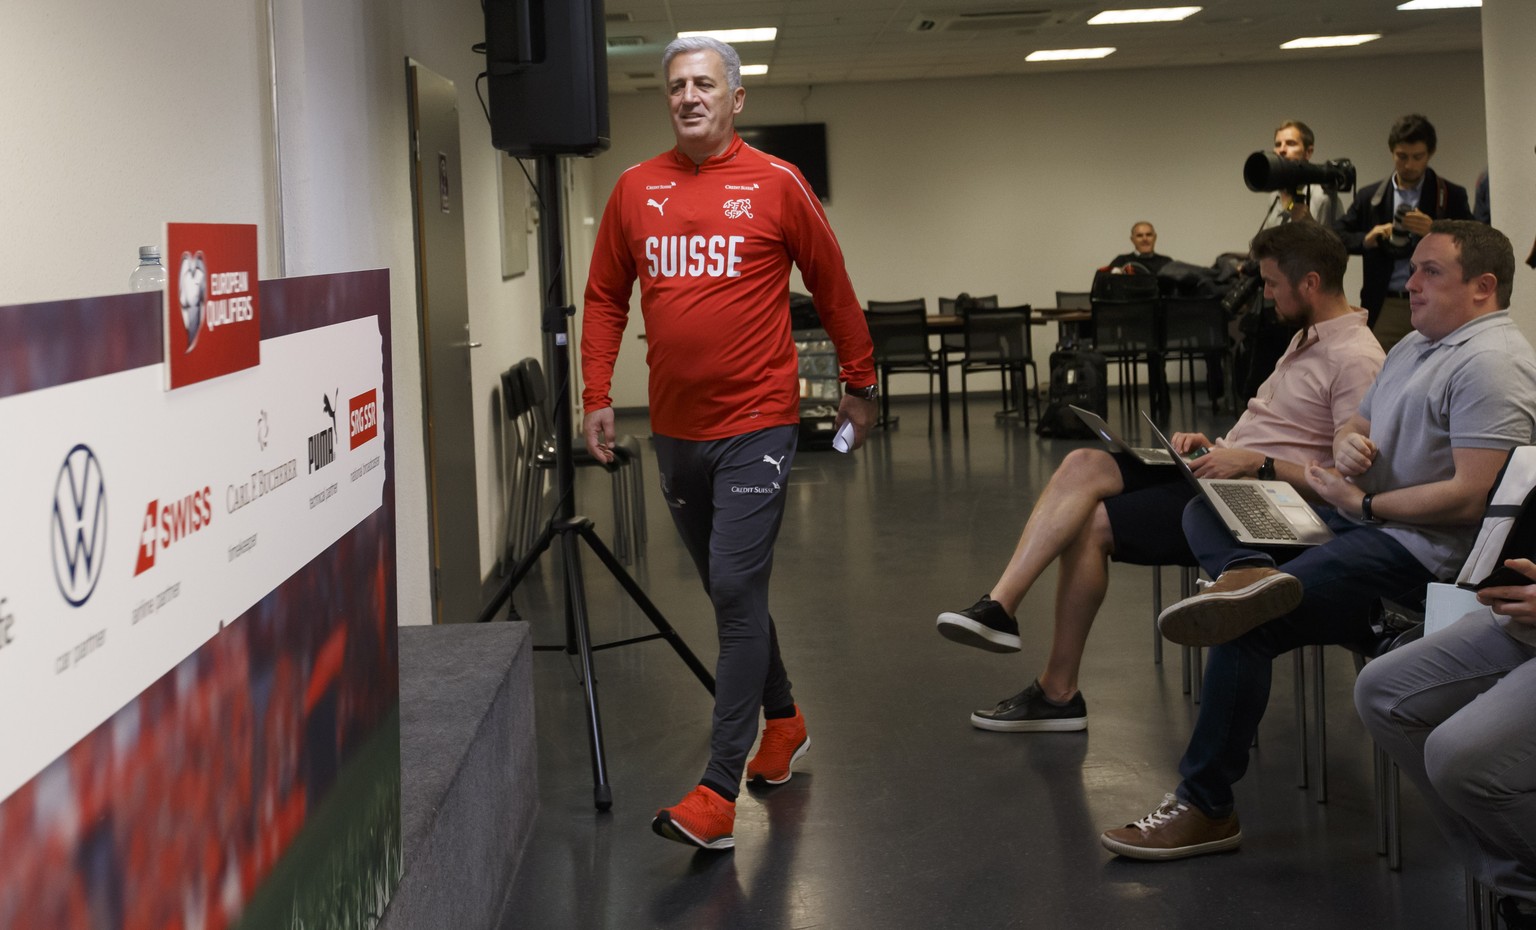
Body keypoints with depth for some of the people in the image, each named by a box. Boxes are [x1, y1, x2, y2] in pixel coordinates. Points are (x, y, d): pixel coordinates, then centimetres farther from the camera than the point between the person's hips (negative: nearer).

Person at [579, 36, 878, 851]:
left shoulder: (776, 185, -4)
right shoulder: (635, 189, 5)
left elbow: (833, 290, 4)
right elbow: (605, 297, 11)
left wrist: (859, 385, 8)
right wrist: (597, 397, 4)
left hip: (756, 425, -5)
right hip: (675, 428, 5)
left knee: (737, 591, -12)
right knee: (728, 591, 17)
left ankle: (719, 793, -12)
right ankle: (783, 721, 38)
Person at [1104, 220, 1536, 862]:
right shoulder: (1414, 345, 19)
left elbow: (1472, 497, -23)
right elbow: (1352, 427, 24)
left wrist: (1363, 504, -14)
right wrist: (1346, 444, -3)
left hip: (1416, 547, -11)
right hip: (1353, 515, 11)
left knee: (1248, 628, -22)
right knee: (1205, 512, 3)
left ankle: (1206, 807, -14)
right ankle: (1248, 573, -32)